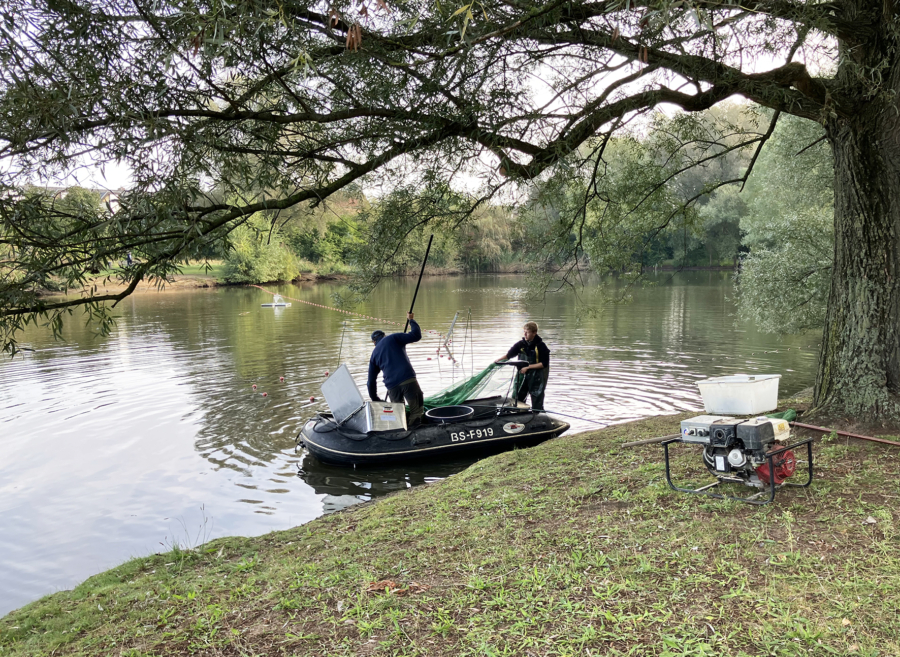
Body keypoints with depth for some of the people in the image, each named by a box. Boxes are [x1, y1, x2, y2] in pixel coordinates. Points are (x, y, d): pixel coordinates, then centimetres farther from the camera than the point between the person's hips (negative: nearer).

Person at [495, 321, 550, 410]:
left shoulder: (541, 346, -10)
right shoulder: (521, 344, 1)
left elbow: (544, 364, -12)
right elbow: (509, 355, 5)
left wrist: (528, 367, -17)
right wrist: (499, 360, -12)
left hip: (537, 378, -4)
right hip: (523, 376, 4)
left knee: (537, 405, 1)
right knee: (516, 400, 7)